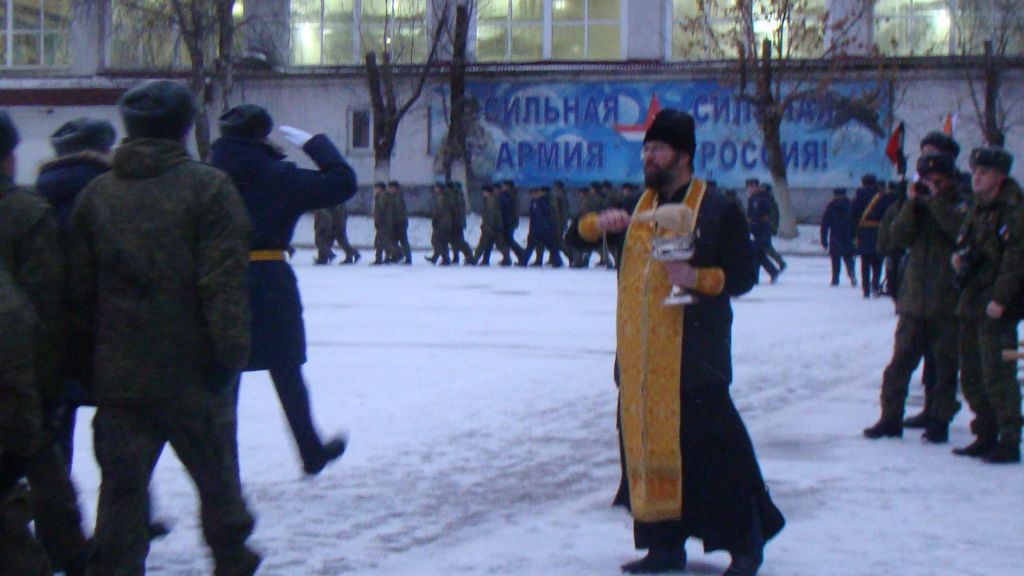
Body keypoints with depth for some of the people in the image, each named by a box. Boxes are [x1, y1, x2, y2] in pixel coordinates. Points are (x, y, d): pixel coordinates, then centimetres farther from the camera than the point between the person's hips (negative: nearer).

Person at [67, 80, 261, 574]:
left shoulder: (95, 194, 7)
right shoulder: (207, 187, -7)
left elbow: (81, 291, 9)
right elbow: (225, 281, -14)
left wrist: (91, 359, 15)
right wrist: (230, 353, -11)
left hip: (119, 374, 3)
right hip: (192, 371, -3)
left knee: (121, 484, 6)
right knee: (215, 471, 16)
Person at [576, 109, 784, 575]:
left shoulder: (717, 211, -3)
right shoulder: (636, 208, 14)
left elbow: (742, 276, -4)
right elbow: (579, 233, 14)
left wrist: (697, 277, -21)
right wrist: (601, 223, -8)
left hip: (694, 356, -6)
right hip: (640, 357, 6)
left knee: (711, 445, -6)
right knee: (647, 442, 7)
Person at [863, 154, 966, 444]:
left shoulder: (961, 207, 0)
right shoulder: (919, 207, 12)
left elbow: (960, 230, -20)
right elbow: (900, 235, -1)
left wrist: (937, 200, -16)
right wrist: (911, 204, -10)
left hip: (947, 302, -3)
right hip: (914, 298, 4)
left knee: (945, 364, 4)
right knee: (900, 361, 2)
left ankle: (939, 420, 12)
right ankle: (890, 417, 8)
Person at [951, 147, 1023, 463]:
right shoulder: (978, 209, 17)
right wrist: (960, 258, 5)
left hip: (997, 309, -9)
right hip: (971, 303, 9)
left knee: (997, 374, -10)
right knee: (972, 375, 12)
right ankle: (986, 436, 22)